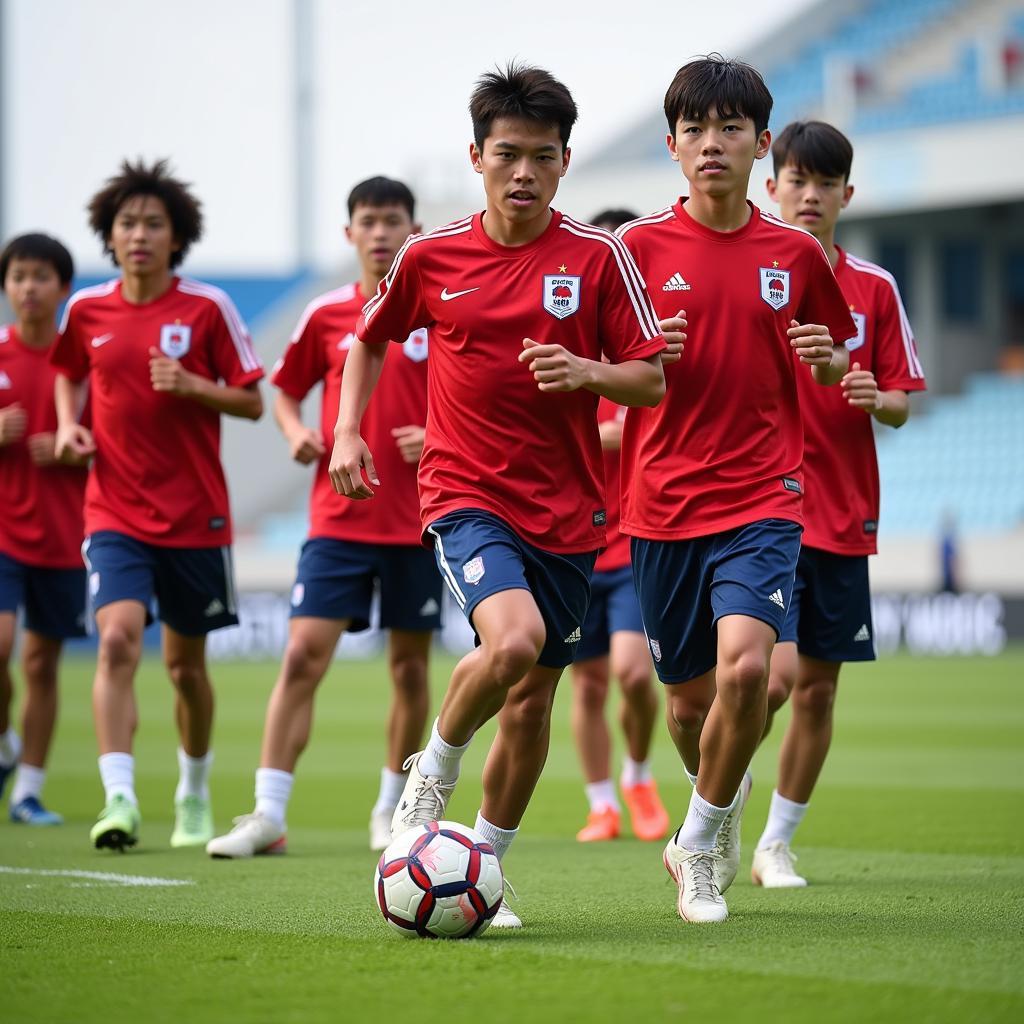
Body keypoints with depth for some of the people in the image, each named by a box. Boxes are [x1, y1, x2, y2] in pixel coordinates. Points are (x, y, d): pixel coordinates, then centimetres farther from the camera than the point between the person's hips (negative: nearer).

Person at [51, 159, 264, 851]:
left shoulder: (207, 307, -5)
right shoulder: (87, 310, 2)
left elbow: (252, 402, -1)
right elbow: (69, 374, 23)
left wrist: (192, 387, -18)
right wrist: (69, 425, 5)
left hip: (196, 514, 0)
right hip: (115, 513, 1)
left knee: (186, 662, 11)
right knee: (118, 639, -20)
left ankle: (194, 792, 34)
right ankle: (120, 799, -25)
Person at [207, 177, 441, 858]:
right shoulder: (326, 315, 5)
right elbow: (286, 391, 17)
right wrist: (297, 433, -3)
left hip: (419, 521, -1)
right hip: (339, 516, 1)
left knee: (409, 668, 6)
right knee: (303, 654, -9)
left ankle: (392, 811, 21)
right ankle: (268, 815, -9)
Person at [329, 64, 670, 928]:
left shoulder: (597, 257, -2)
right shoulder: (431, 257, 1)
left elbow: (651, 379, -1)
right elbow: (371, 340, 19)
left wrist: (586, 372, -21)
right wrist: (347, 430, 6)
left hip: (566, 508, 2)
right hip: (465, 493, -2)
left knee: (535, 695, 7)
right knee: (514, 639, -28)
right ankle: (434, 774, 0)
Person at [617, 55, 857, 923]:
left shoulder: (796, 256, 6)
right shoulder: (641, 248, 1)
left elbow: (832, 369, 18)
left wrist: (827, 358, -5)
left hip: (762, 500, 0)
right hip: (664, 505, 1)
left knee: (746, 665, -22)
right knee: (690, 698, 7)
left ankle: (701, 842, -1)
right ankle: (722, 801, 40)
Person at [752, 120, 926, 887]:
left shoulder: (873, 289, 6)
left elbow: (902, 403, 9)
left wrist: (877, 399, -13)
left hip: (843, 515, 4)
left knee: (819, 686, 6)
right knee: (775, 673, -16)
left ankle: (777, 844, 19)